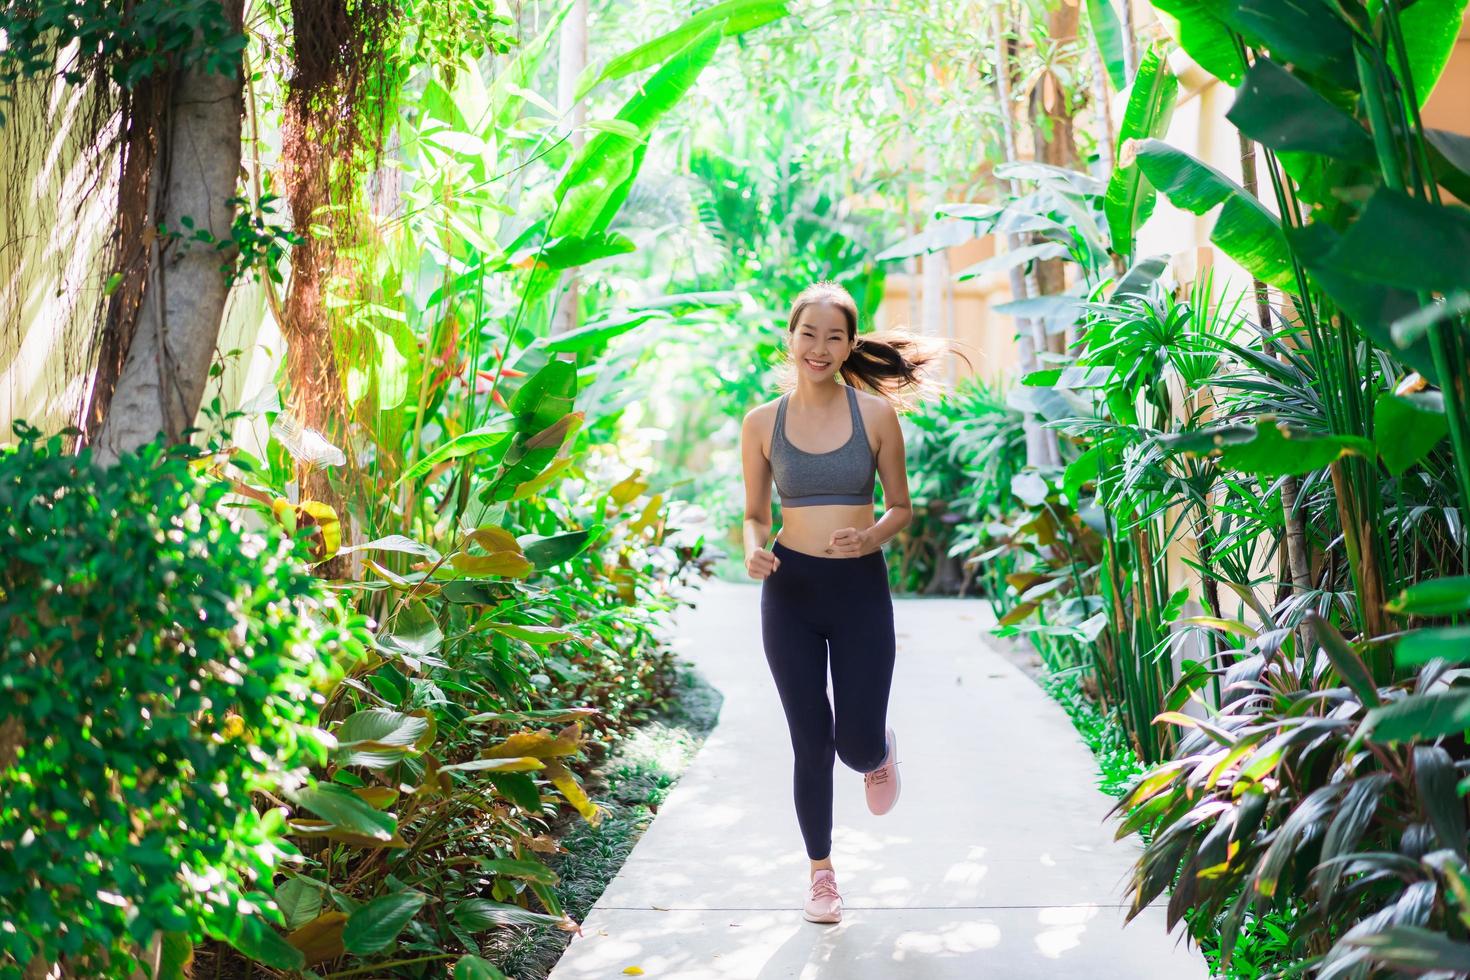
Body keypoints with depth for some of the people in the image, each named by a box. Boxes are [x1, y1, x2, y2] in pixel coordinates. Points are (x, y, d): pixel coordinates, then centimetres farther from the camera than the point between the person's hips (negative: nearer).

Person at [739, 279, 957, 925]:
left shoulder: (876, 414, -2)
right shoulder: (762, 422, 0)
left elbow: (901, 507, 5)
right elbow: (755, 514, 9)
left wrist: (871, 537, -16)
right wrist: (754, 551, -13)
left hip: (861, 588, -1)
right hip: (791, 589, 1)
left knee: (857, 744, -2)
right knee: (811, 744, 6)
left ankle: (880, 755, 38)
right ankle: (821, 873, 25)